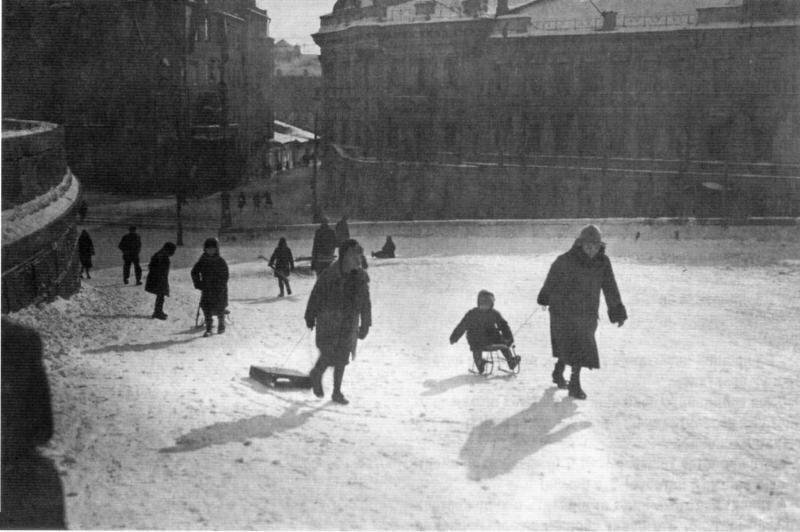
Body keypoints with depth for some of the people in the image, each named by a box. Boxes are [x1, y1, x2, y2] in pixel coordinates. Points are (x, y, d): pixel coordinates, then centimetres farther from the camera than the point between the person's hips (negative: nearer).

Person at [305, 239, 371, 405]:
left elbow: (365, 303, 6)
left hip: (349, 324, 4)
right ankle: (316, 375, 25)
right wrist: (310, 317, 1)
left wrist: (365, 324, 6)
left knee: (342, 358, 7)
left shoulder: (361, 277, -2)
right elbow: (315, 296, -4)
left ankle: (337, 392, 21)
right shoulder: (329, 275, -14)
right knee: (328, 355, -8)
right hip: (328, 321, -4)